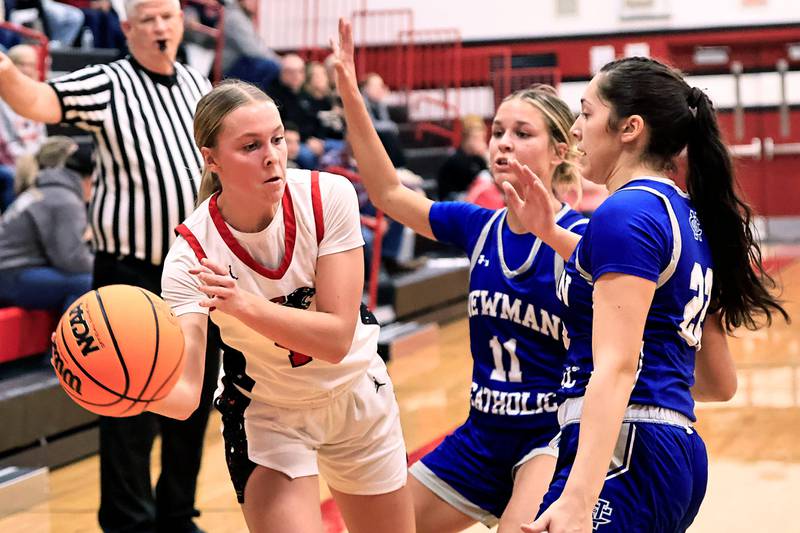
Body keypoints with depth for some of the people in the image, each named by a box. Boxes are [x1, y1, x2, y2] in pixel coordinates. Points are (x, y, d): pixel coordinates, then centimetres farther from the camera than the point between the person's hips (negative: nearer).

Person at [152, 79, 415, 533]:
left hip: (357, 395, 3)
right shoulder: (191, 255, -27)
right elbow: (184, 393, -34)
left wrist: (245, 305, -43)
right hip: (266, 414, -2)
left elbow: (337, 338, -27)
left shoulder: (328, 196, -24)